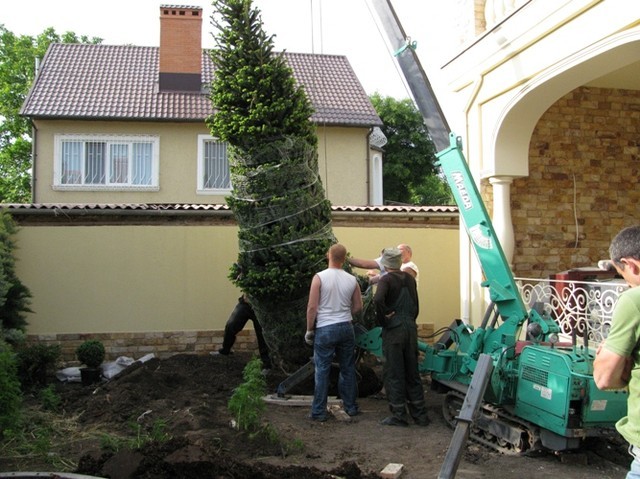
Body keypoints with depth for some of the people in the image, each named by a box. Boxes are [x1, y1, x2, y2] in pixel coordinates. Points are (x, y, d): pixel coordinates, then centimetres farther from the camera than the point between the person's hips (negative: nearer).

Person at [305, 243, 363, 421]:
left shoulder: (319, 277, -11)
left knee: (322, 370, 4)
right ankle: (350, 406, 25)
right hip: (346, 327, 3)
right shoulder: (352, 280, 0)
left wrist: (309, 330, -1)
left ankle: (319, 411, 9)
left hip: (325, 328, -3)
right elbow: (358, 307, 6)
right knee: (347, 368, 15)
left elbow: (312, 307, -11)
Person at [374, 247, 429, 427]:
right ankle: (420, 414, 19)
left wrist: (382, 319, -15)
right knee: (412, 372, 14)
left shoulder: (386, 279, -10)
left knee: (393, 374, 3)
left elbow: (378, 299, -29)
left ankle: (398, 415, 8)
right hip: (411, 328, 6)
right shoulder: (410, 279, 10)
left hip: (393, 331, -6)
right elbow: (416, 306, 14)